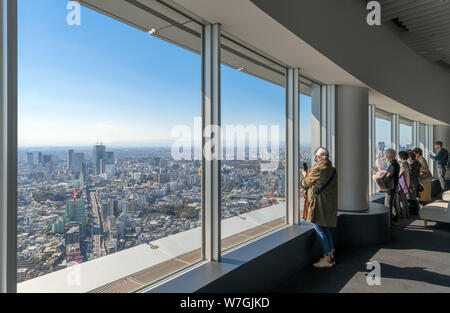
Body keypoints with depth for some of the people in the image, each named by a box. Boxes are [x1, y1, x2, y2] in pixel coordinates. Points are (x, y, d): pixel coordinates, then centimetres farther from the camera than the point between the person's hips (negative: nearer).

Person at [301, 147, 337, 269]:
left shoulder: (317, 169, -16)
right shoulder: (333, 170, 10)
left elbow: (305, 183, -4)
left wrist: (305, 175, 17)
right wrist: (310, 174, 27)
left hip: (320, 203, -9)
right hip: (330, 203, 9)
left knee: (319, 228, -3)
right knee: (326, 228, 16)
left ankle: (327, 258, -1)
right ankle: (331, 255, 23)